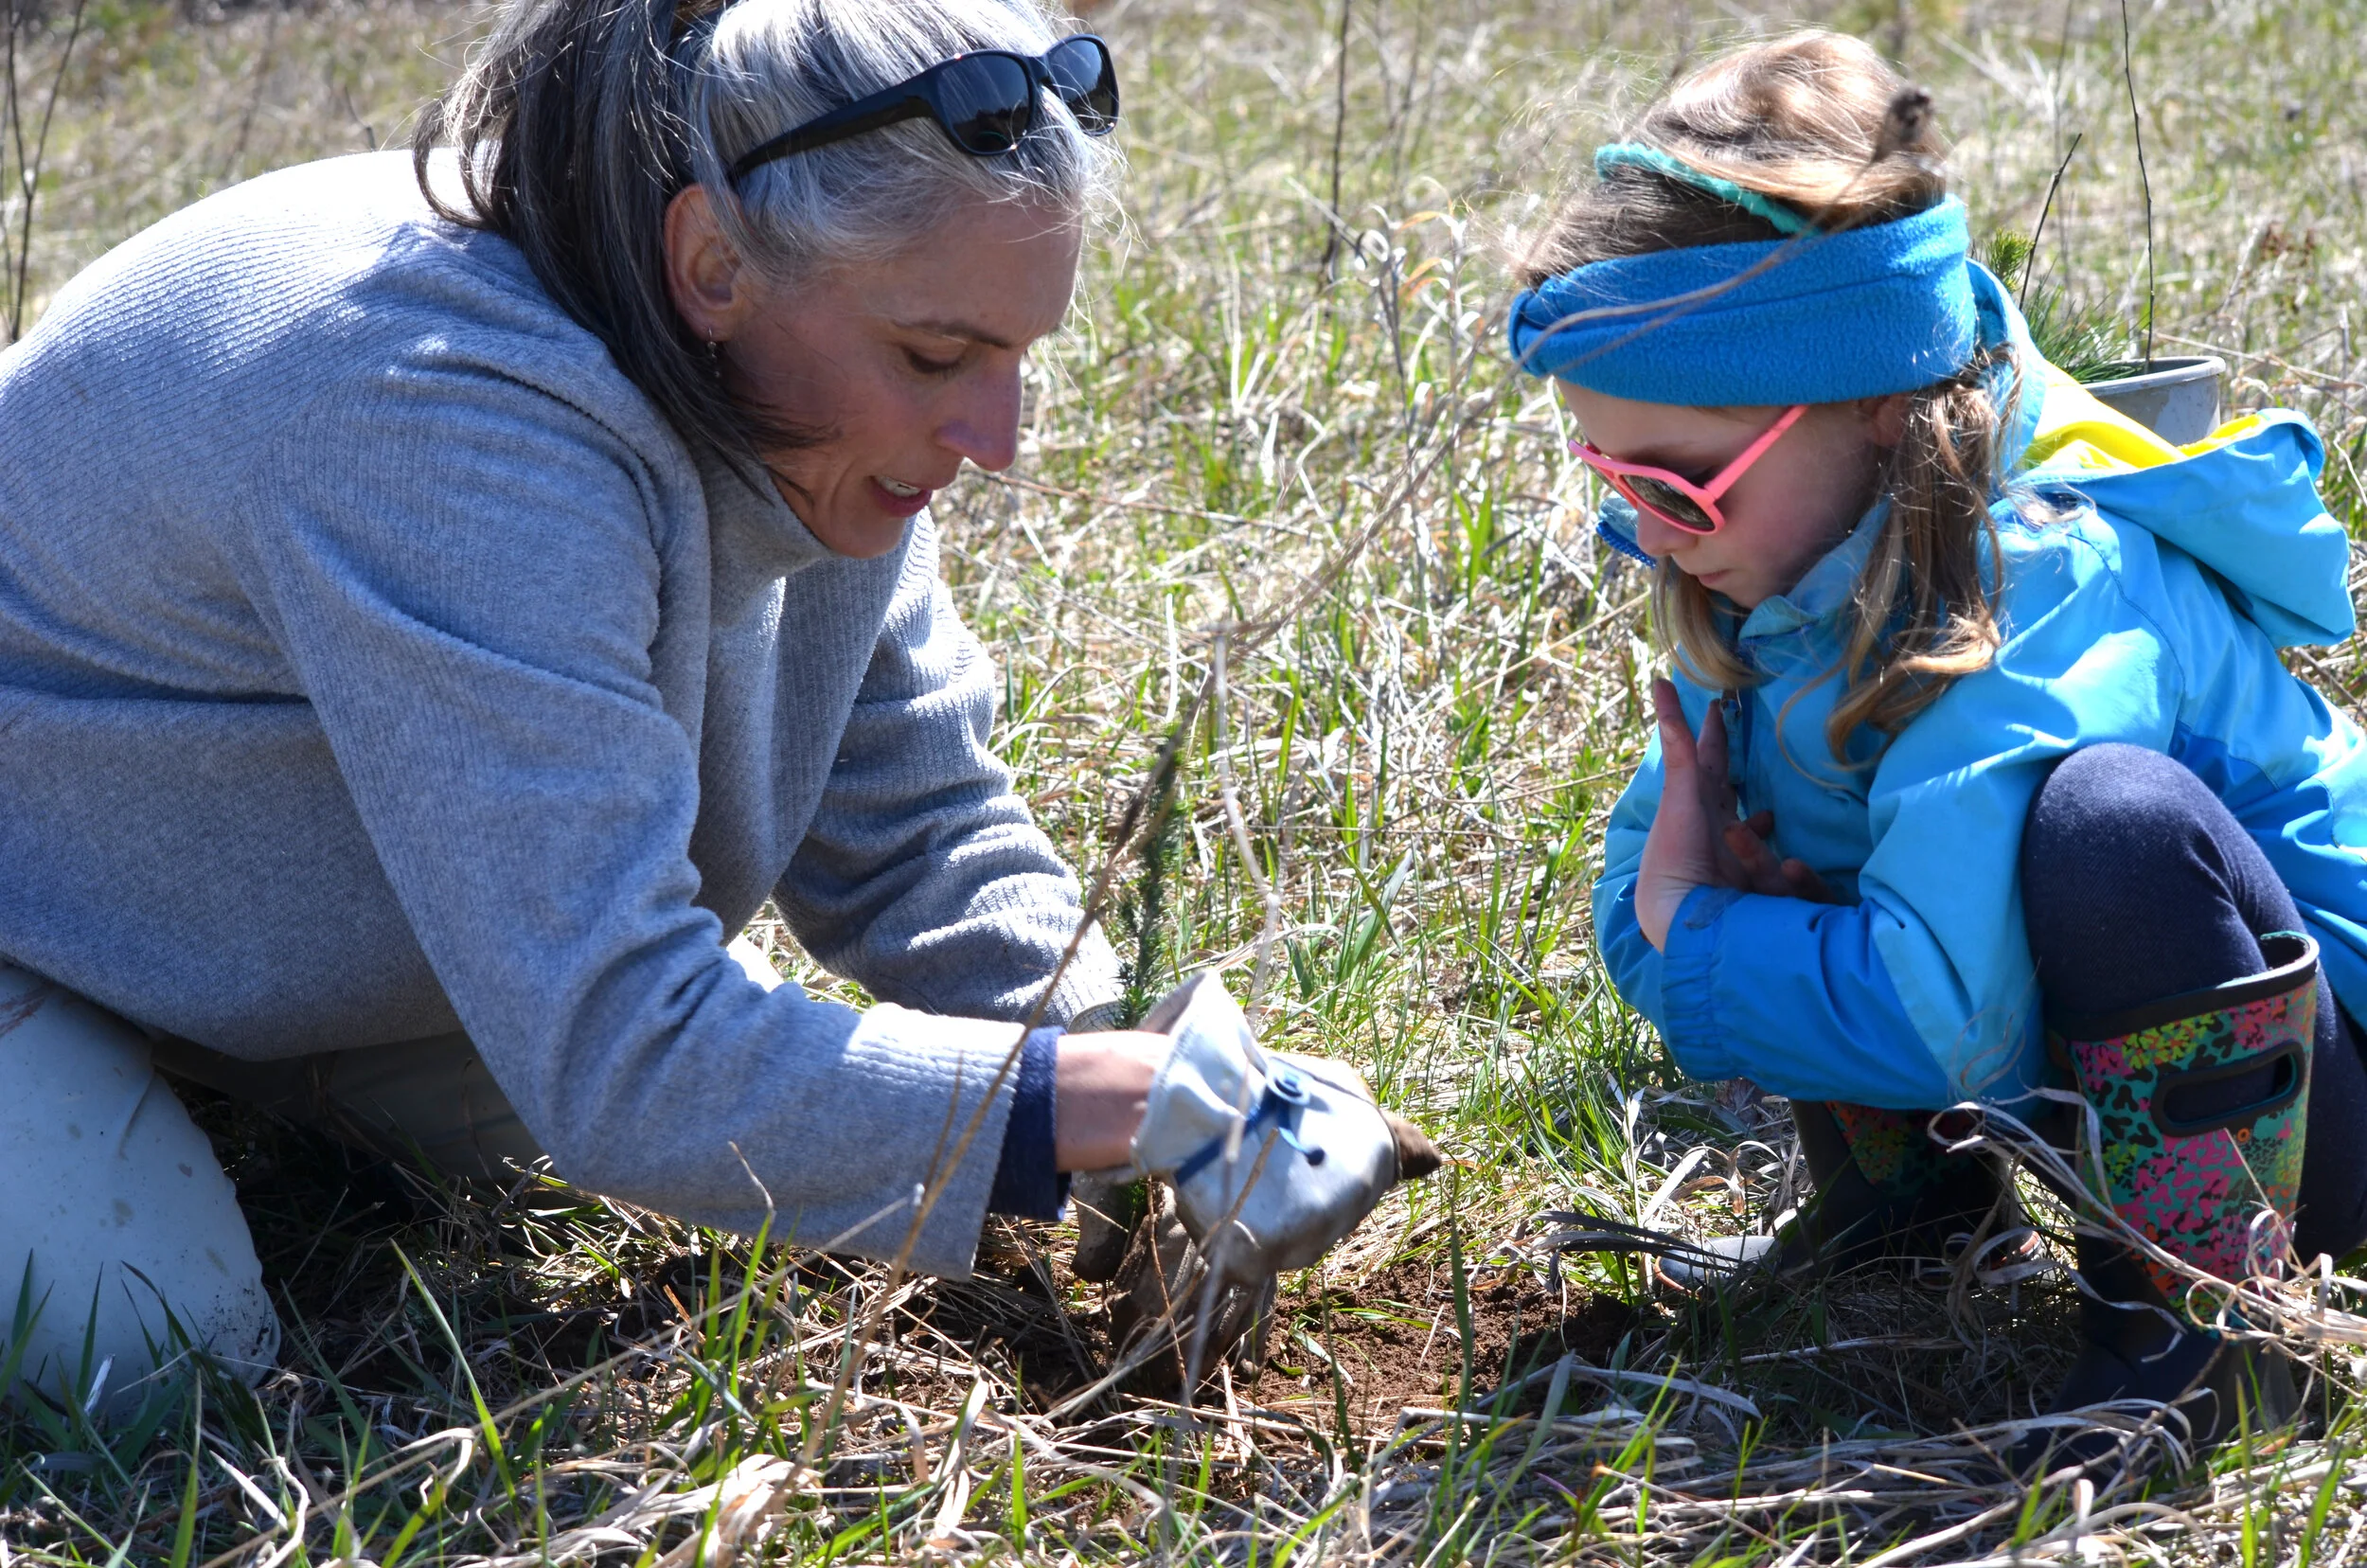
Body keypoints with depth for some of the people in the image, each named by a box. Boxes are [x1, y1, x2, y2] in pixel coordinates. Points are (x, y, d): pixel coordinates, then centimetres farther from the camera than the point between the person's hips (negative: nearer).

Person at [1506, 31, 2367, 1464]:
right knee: (1740, 836, 0)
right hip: (2048, 1055, 9)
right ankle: (1911, 1189, 14)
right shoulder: (1795, 567, -4)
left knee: (2108, 814, -38)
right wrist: (1667, 908, -19)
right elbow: (1647, 874, 6)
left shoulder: (2044, 596, -31)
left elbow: (1942, 1019, -37)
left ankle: (2199, 1317, -22)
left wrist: (1690, 933, -21)